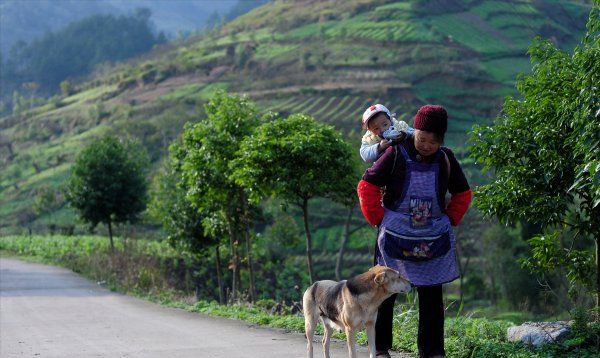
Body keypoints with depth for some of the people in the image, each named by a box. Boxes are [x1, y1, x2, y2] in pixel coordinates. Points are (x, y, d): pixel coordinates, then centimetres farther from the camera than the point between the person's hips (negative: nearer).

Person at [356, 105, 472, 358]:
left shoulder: (445, 159, 1)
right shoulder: (396, 155, -9)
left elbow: (463, 194, 15)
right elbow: (367, 187, -5)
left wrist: (449, 221, 7)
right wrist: (379, 220, -6)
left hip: (434, 241, 3)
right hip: (394, 238, -2)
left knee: (432, 297, 5)